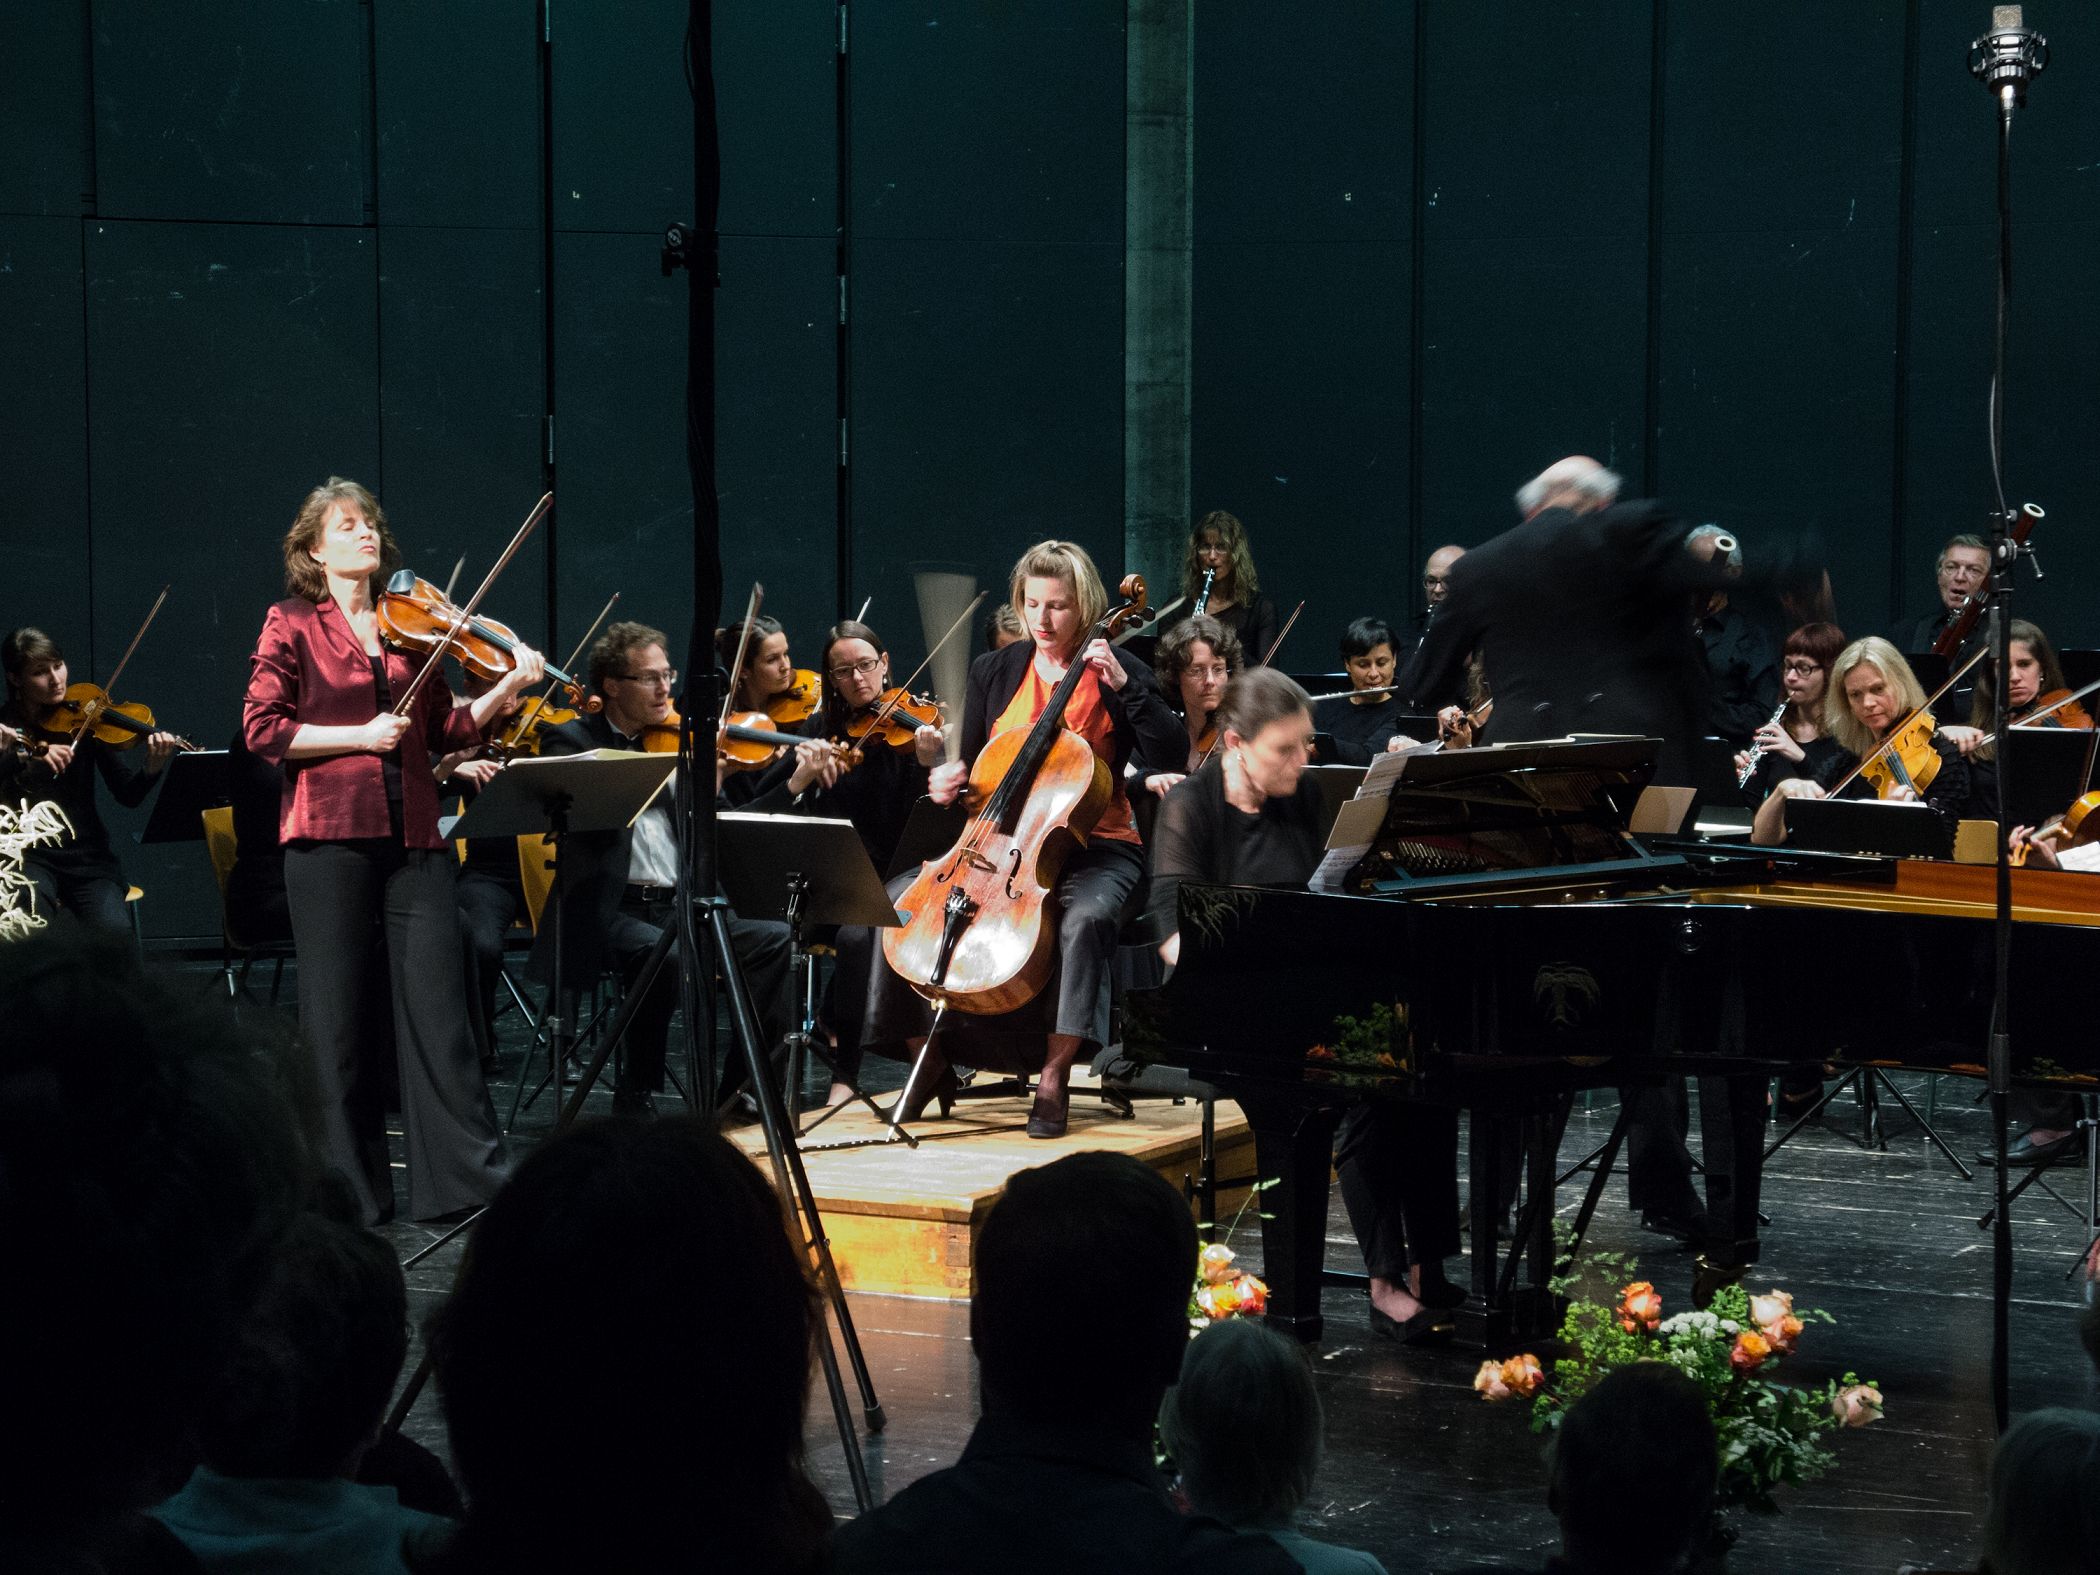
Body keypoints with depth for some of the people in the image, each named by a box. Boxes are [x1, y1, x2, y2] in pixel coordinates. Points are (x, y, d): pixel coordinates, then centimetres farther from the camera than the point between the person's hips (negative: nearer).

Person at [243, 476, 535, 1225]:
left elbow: (446, 730, 12)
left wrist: (509, 687, -2)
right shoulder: (292, 625, 3)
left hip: (412, 836, 3)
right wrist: (359, 735, -11)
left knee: (437, 1001, -2)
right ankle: (350, 1185, 11)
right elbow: (262, 729, -5)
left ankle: (474, 1168, 0)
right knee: (338, 1014, 3)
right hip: (329, 834, -3)